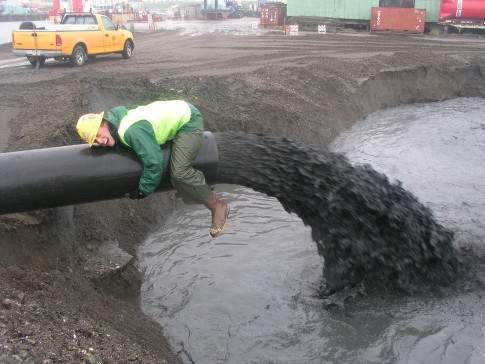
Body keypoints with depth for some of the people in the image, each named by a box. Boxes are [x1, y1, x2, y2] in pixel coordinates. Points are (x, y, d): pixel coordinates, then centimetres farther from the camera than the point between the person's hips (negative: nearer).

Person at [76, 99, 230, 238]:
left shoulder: (130, 130, -31)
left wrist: (143, 191, -16)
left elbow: (154, 162, -28)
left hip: (188, 120, -10)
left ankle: (217, 205, -10)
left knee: (179, 173, -22)